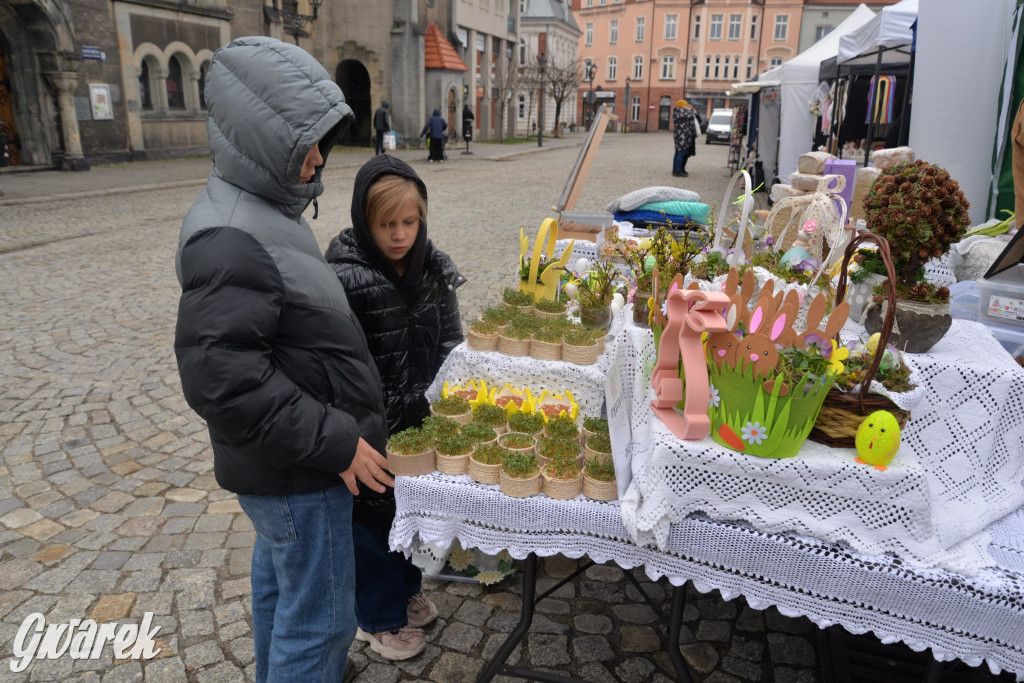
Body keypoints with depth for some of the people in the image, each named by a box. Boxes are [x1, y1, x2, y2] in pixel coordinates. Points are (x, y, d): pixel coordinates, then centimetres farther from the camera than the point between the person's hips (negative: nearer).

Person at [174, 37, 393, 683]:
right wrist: (334, 442, -24)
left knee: (279, 576, 28)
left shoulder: (267, 210, 9)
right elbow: (219, 376, -30)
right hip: (297, 473, -10)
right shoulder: (231, 240, -25)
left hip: (289, 458, 10)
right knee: (320, 615, 4)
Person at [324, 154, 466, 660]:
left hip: (420, 424, 6)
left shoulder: (433, 267, -3)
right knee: (373, 518, 14)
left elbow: (450, 338, 8)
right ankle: (379, 617, 38)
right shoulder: (343, 278, -22)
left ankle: (406, 588, 50)